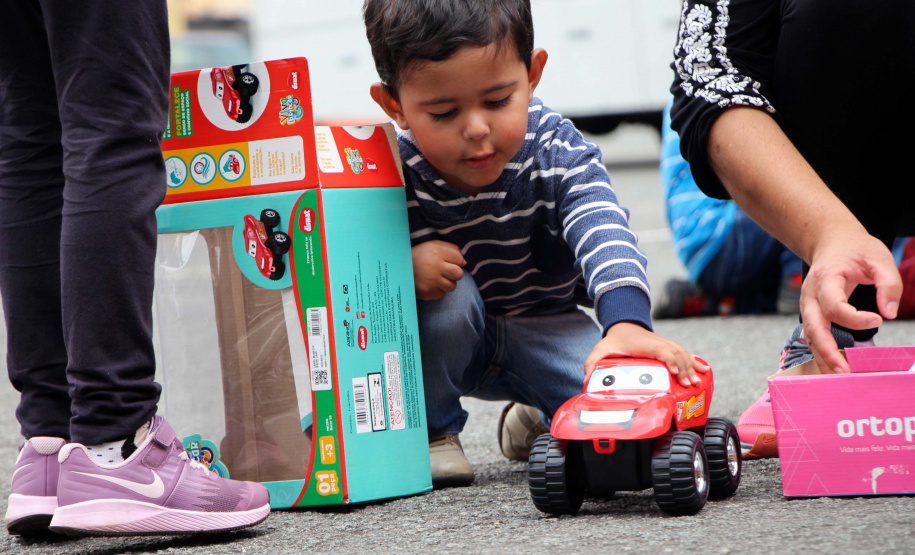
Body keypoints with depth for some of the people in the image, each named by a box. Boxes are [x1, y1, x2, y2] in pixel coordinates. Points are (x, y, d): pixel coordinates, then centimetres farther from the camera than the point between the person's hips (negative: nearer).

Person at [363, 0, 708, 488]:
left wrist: (626, 321, -62)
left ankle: (545, 425, 13)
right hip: (440, 339, -1)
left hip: (544, 330, 1)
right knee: (446, 297, -35)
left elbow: (604, 237, -42)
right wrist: (403, 267, -41)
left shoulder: (557, 155, -24)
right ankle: (427, 430, -7)